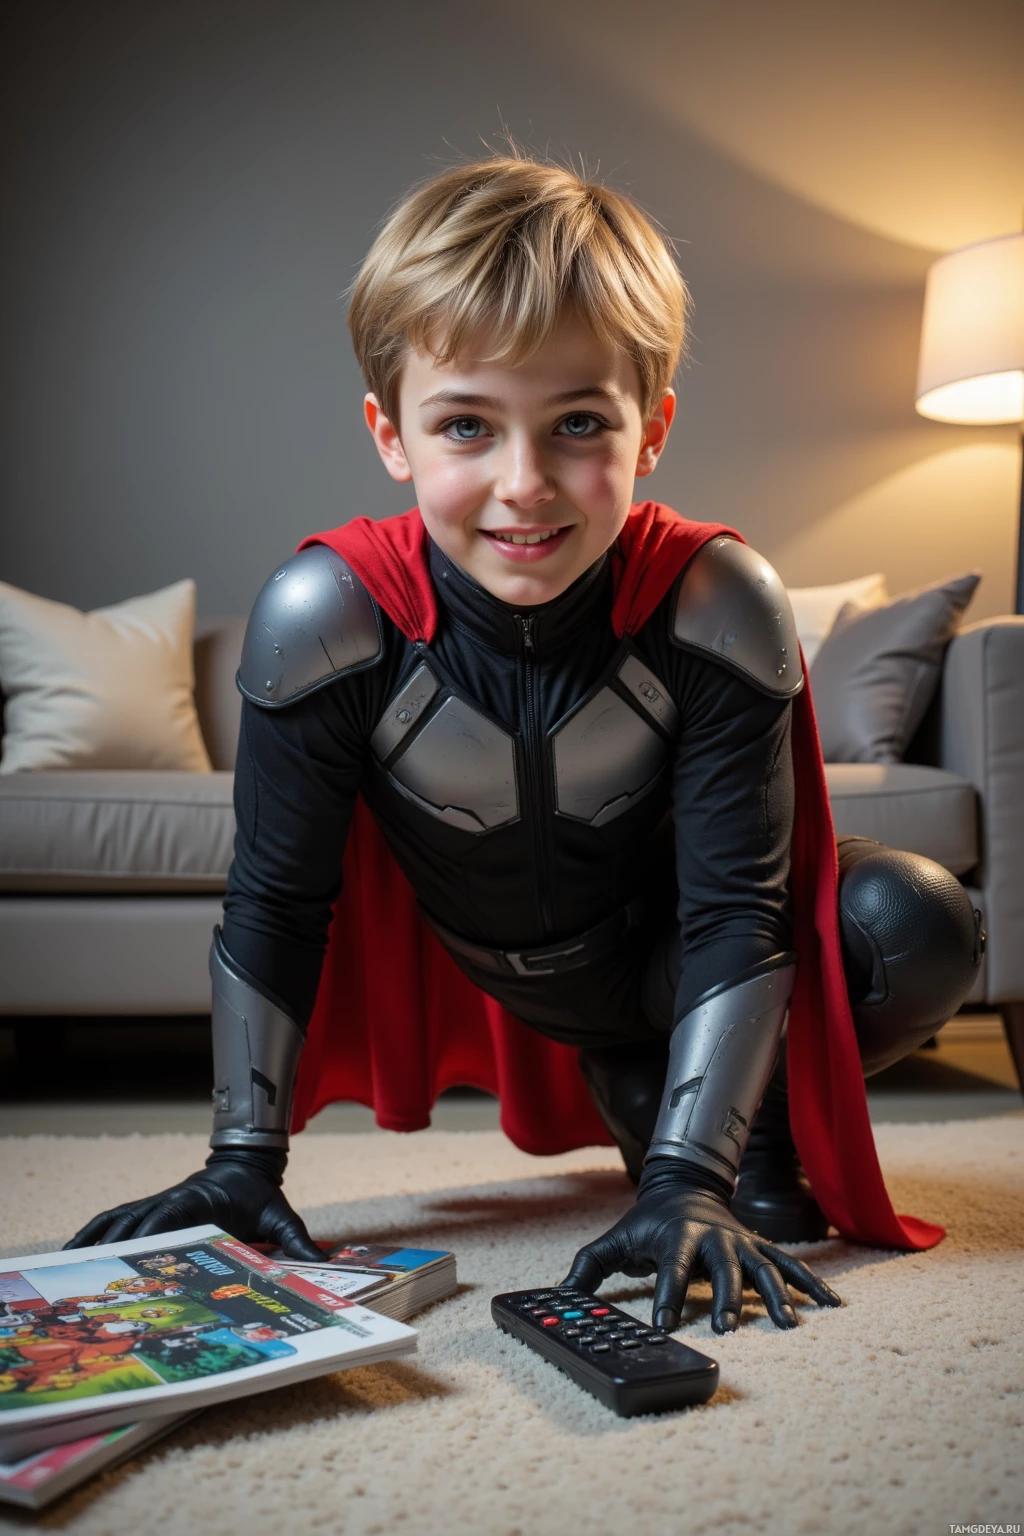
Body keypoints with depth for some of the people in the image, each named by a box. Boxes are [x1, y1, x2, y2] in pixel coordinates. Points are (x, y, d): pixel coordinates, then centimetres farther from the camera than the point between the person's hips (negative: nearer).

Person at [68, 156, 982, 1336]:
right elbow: (274, 906, -20)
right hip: (482, 991, 5)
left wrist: (688, 1182, -33)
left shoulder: (719, 606, -30)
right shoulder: (328, 613, -29)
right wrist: (243, 1161, -18)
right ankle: (629, 1089, 8)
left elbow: (734, 911, -27)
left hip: (659, 962, -4)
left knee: (919, 929, -23)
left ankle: (744, 1123, 4)